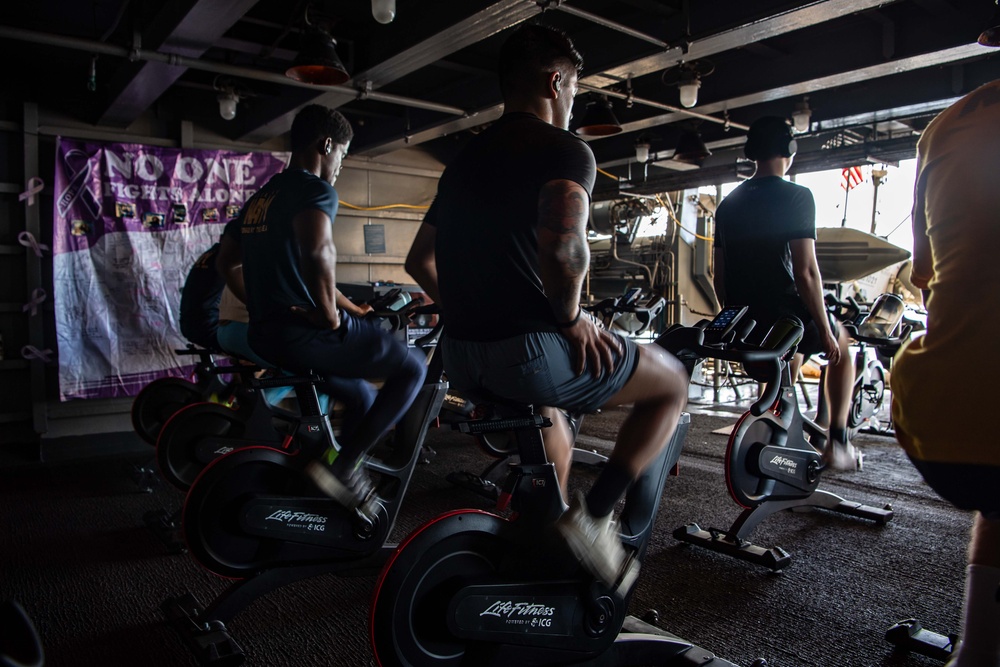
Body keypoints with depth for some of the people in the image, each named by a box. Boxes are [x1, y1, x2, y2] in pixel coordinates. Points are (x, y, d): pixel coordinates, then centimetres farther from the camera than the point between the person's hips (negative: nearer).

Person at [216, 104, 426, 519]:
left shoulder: (260, 197, 19)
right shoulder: (315, 189, -10)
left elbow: (226, 262, 26)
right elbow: (318, 250, -33)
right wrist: (330, 313, -20)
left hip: (264, 335, 10)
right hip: (307, 331, -10)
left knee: (361, 398, 26)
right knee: (411, 368, 2)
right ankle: (342, 462, -4)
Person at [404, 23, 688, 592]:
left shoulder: (465, 159, 19)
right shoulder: (564, 149, -6)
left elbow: (419, 260, 23)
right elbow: (564, 245, -27)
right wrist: (572, 317, -10)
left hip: (461, 357, 8)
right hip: (528, 350, -8)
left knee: (550, 415, 37)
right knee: (672, 383, 15)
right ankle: (592, 518, 8)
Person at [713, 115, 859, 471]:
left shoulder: (728, 203, 9)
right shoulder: (796, 196, -11)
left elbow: (719, 277, 12)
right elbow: (805, 272, -17)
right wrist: (825, 330, -8)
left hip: (741, 324, 6)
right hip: (784, 317, -6)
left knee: (792, 353, 35)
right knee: (841, 344, 25)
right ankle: (837, 443, 20)